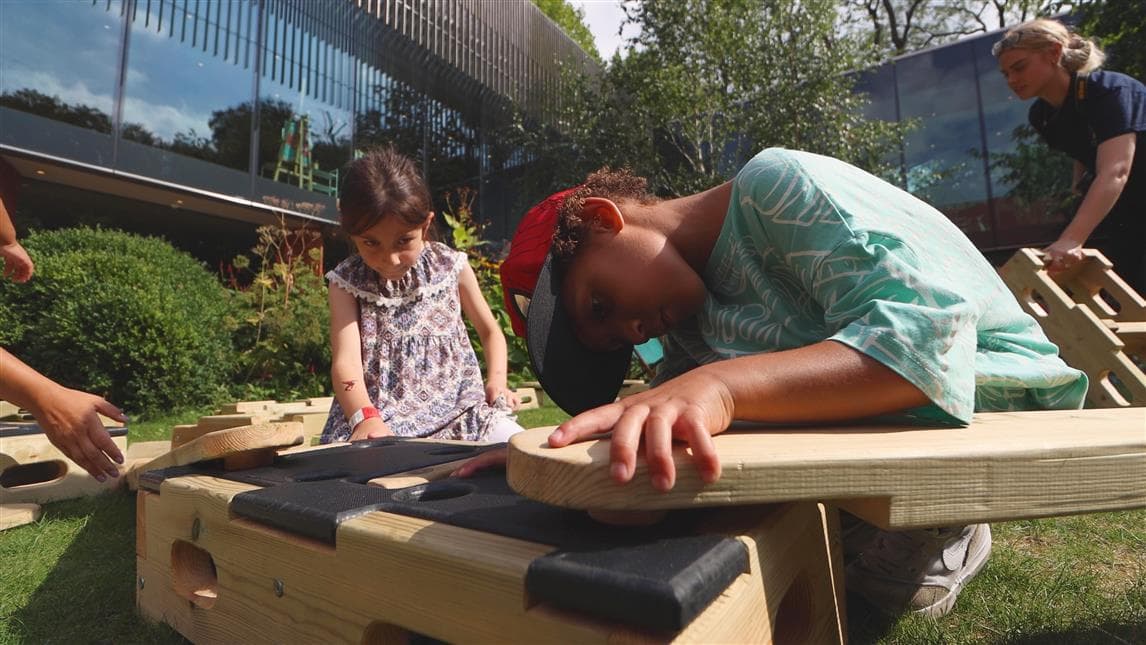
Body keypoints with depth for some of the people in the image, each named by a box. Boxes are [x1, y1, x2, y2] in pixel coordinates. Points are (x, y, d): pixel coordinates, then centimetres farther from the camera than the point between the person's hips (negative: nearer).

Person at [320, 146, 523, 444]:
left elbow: (490, 331, 15)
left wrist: (496, 381, -3)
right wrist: (365, 418, -30)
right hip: (379, 414, -1)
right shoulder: (347, 282, 2)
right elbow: (346, 361, -10)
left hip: (458, 406, 2)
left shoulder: (450, 266, 4)